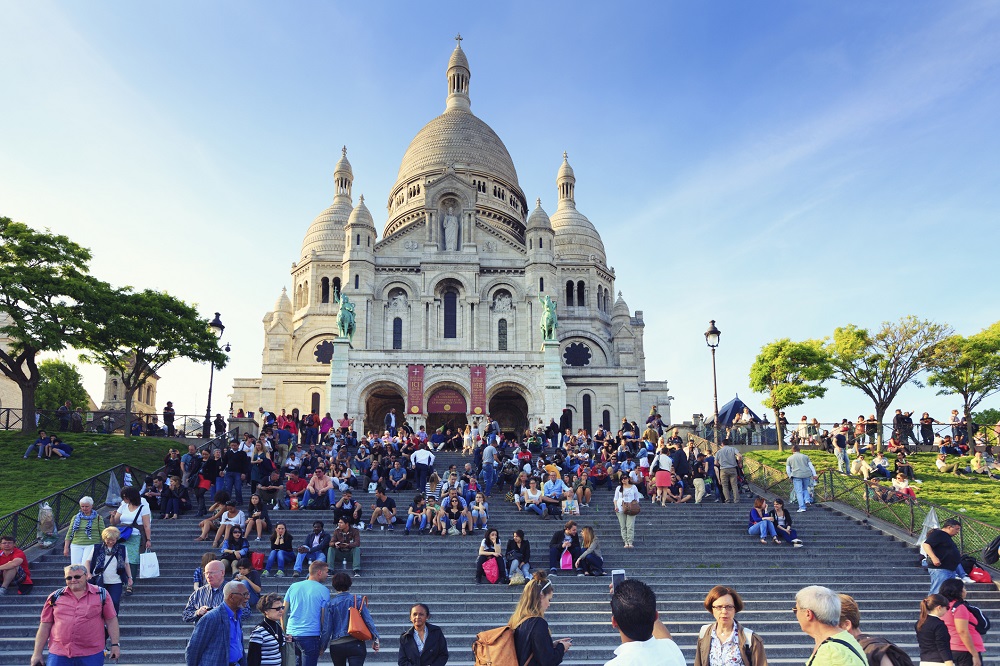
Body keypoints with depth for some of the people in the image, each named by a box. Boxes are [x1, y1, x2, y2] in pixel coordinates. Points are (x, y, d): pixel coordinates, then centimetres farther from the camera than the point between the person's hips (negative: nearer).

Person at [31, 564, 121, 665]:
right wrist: (37, 653, 7)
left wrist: (115, 644, -1)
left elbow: (111, 620, 3)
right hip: (59, 654, 1)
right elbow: (45, 626, 9)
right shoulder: (55, 597, 6)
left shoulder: (101, 594, 1)